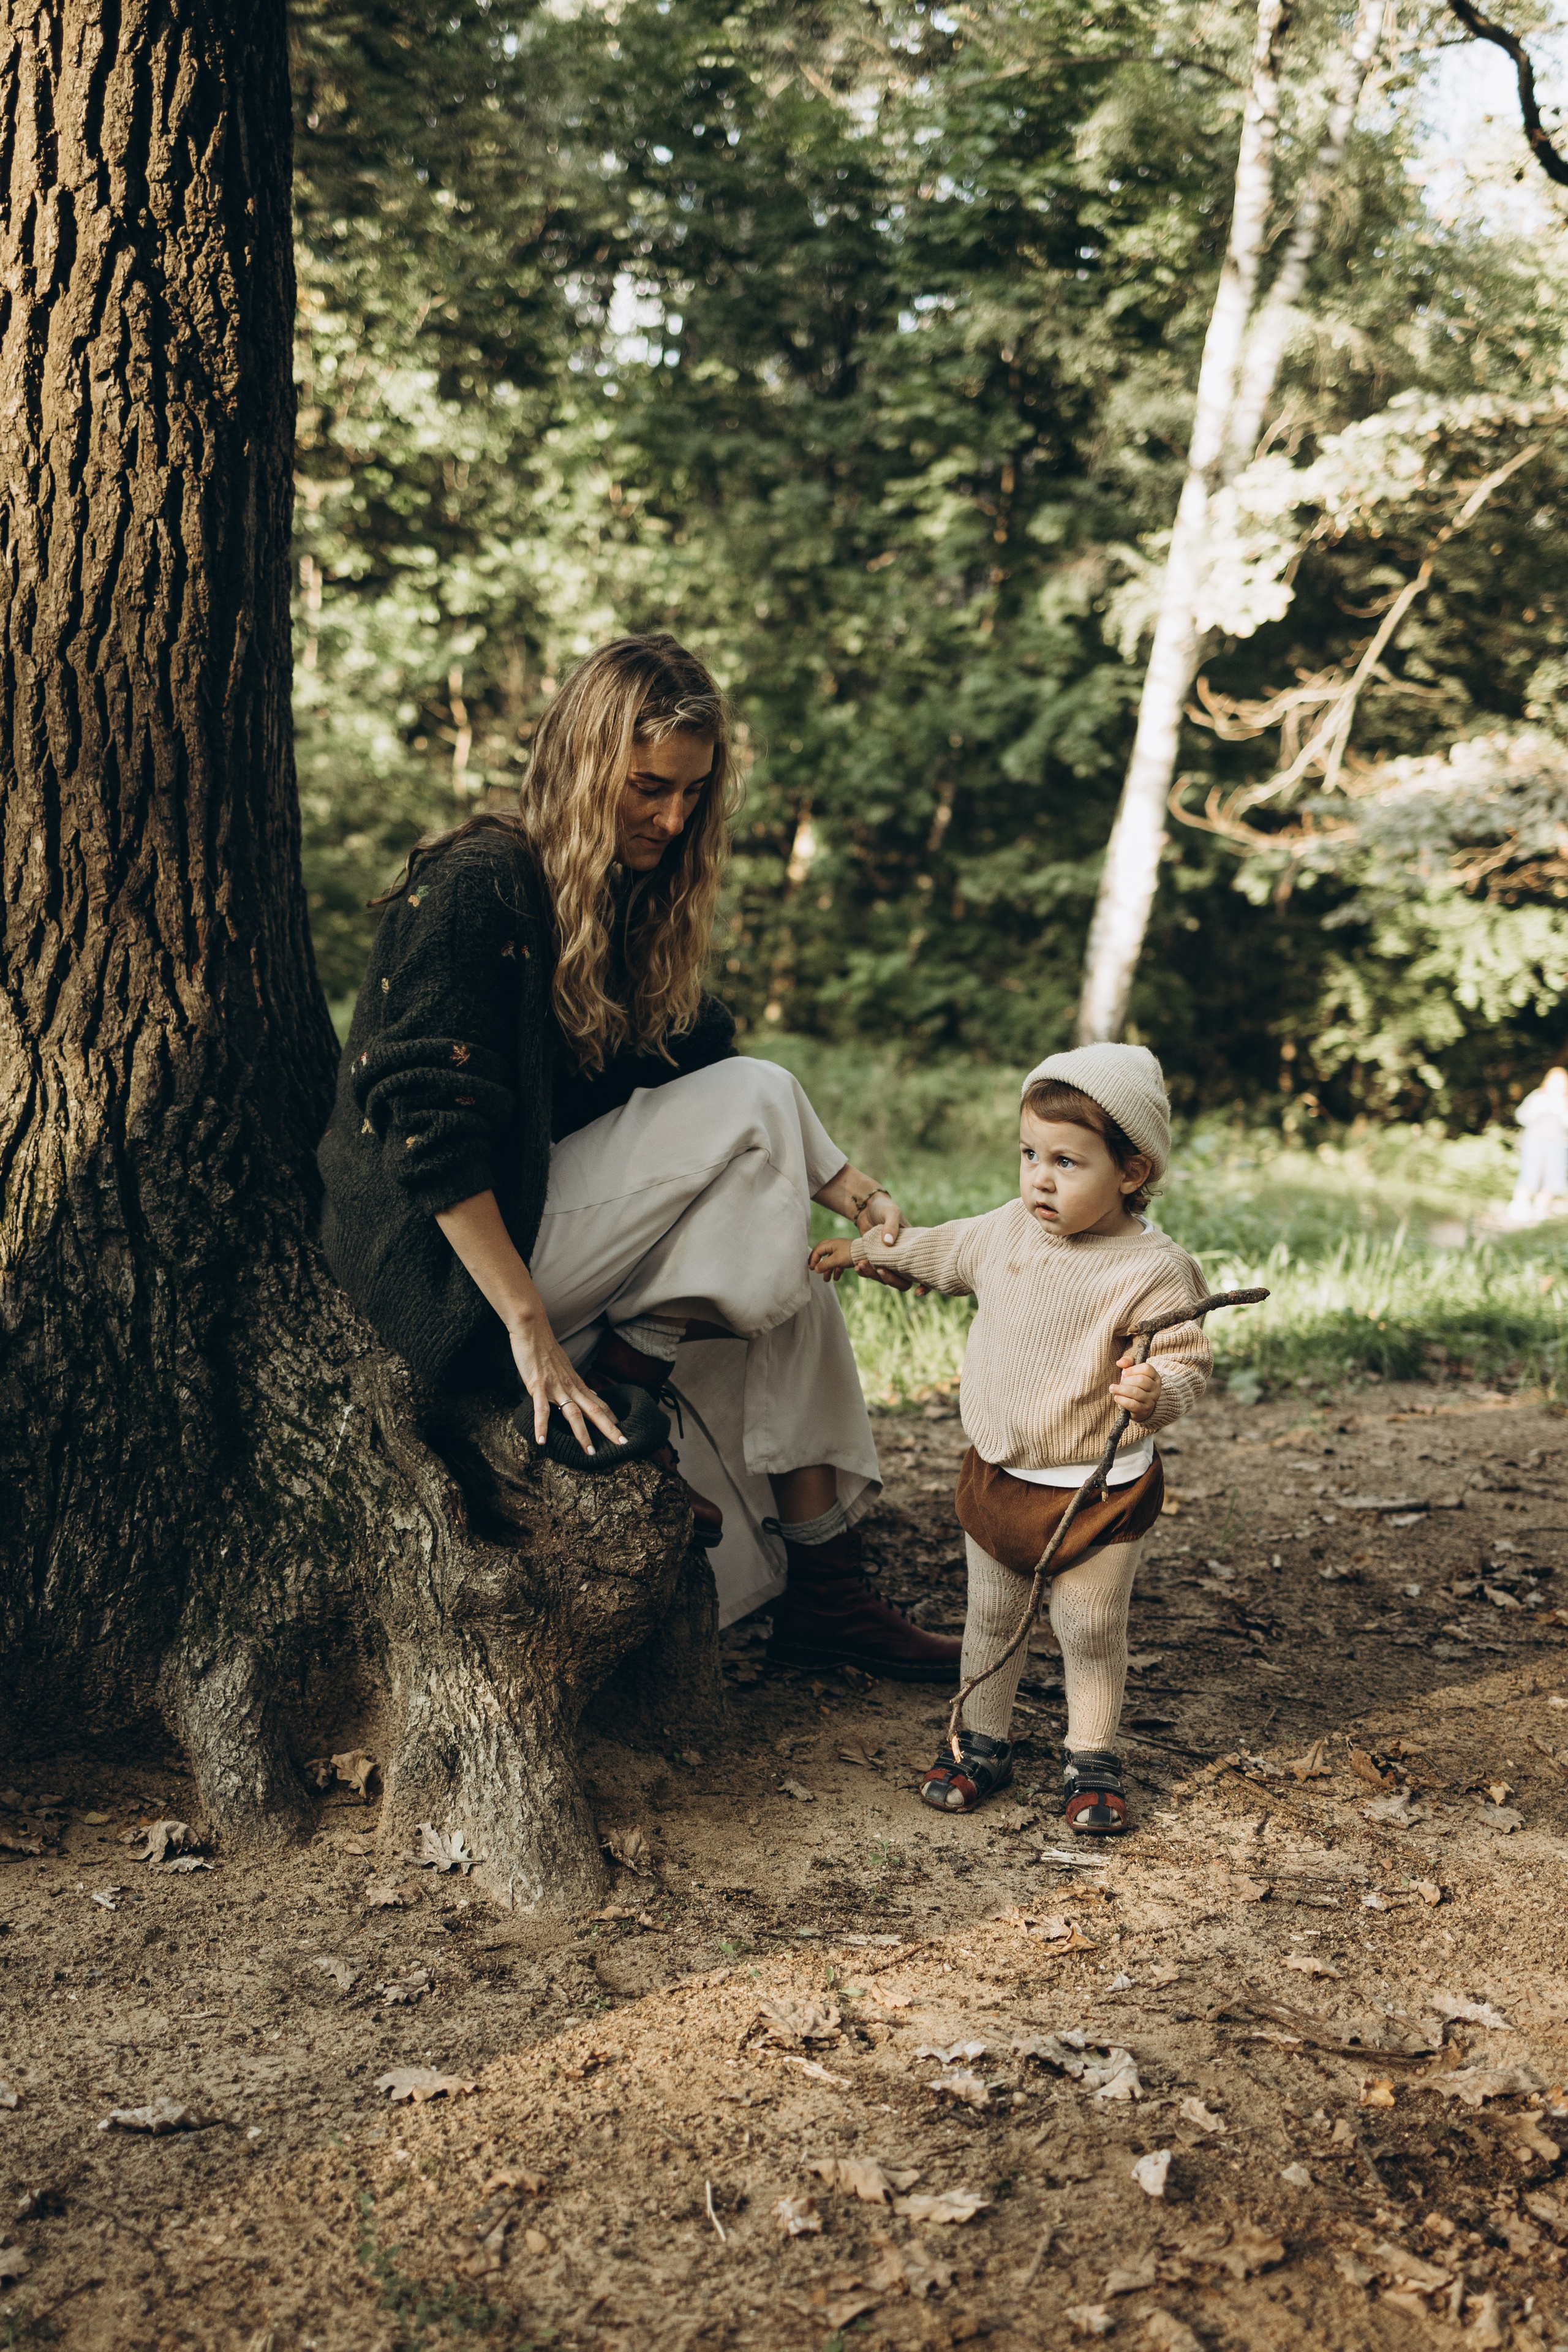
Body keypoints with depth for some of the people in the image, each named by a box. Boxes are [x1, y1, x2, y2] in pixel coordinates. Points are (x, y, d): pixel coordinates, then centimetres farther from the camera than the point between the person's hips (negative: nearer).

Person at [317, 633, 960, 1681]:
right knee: (758, 1094, -15)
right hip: (447, 1266, -9)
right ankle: (630, 1366, -12)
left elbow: (700, 1071, 12)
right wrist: (530, 1331, -28)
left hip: (555, 1222, 9)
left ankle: (826, 1592, -3)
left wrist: (853, 1192, -3)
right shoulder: (474, 889, -16)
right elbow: (432, 1129, -23)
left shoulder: (631, 903, 11)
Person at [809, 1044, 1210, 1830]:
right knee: (991, 1618, 18)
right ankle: (981, 1741, 35)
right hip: (997, 1474, 5)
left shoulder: (1153, 1270, -21)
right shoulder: (1011, 1229, -2)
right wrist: (864, 1250, 27)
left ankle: (1091, 1758, 27)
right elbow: (945, 1251, 18)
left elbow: (1185, 1364, -22)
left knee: (1091, 1629, 9)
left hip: (1098, 1490, -5)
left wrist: (1154, 1392, -45)